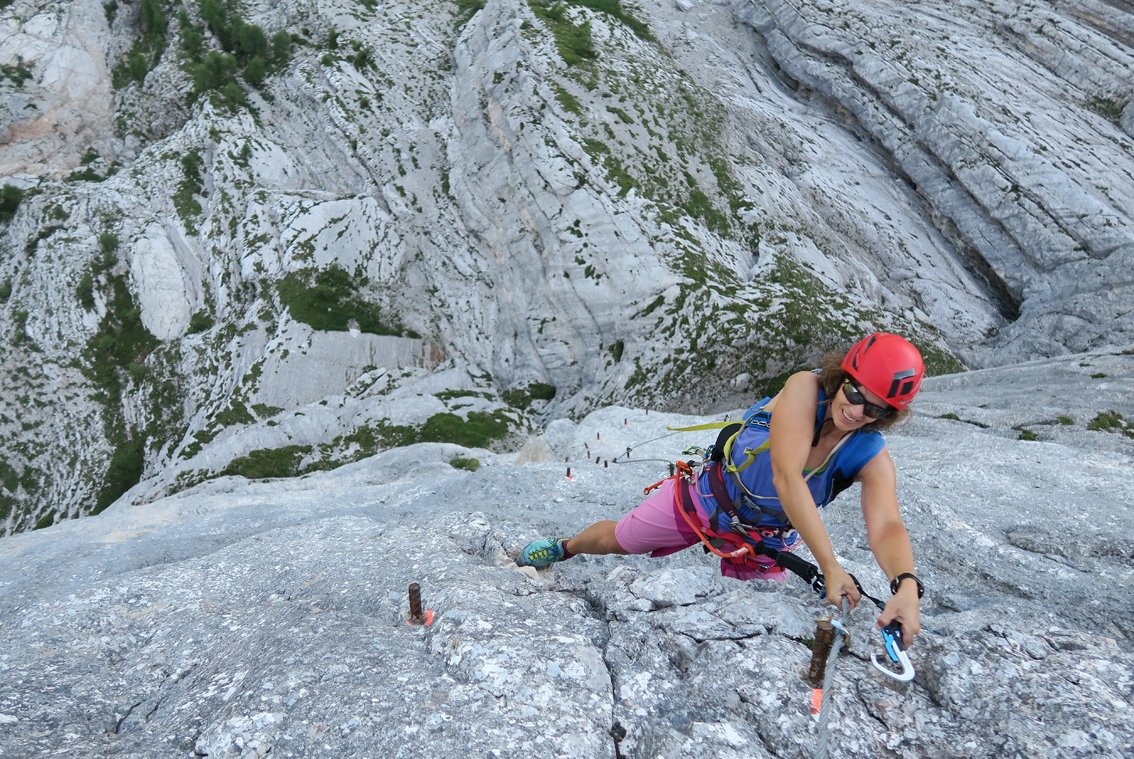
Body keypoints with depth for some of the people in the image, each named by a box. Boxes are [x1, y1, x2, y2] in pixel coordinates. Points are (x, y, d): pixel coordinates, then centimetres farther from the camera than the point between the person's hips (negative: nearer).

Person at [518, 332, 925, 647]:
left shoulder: (872, 459, -23)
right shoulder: (805, 388, -31)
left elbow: (886, 528, -39)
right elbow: (786, 478, -43)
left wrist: (907, 584, -61)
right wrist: (831, 568, -48)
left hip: (763, 540, 2)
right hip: (708, 495, -1)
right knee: (615, 540, 14)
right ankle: (565, 548, 47)